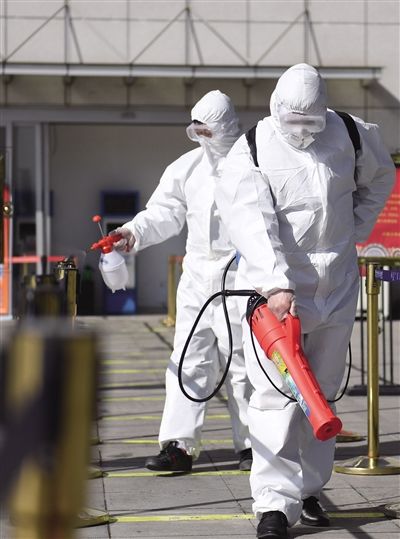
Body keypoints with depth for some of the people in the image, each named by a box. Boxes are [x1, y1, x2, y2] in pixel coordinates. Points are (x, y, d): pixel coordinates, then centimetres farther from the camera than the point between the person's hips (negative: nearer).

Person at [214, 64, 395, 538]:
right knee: (277, 393, -12)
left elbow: (379, 177, 24)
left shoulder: (350, 135, 3)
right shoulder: (250, 153, -10)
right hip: (274, 289, -4)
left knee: (322, 393, 11)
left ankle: (308, 489, 24)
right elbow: (253, 223, -22)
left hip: (337, 287, 4)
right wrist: (276, 284, -34)